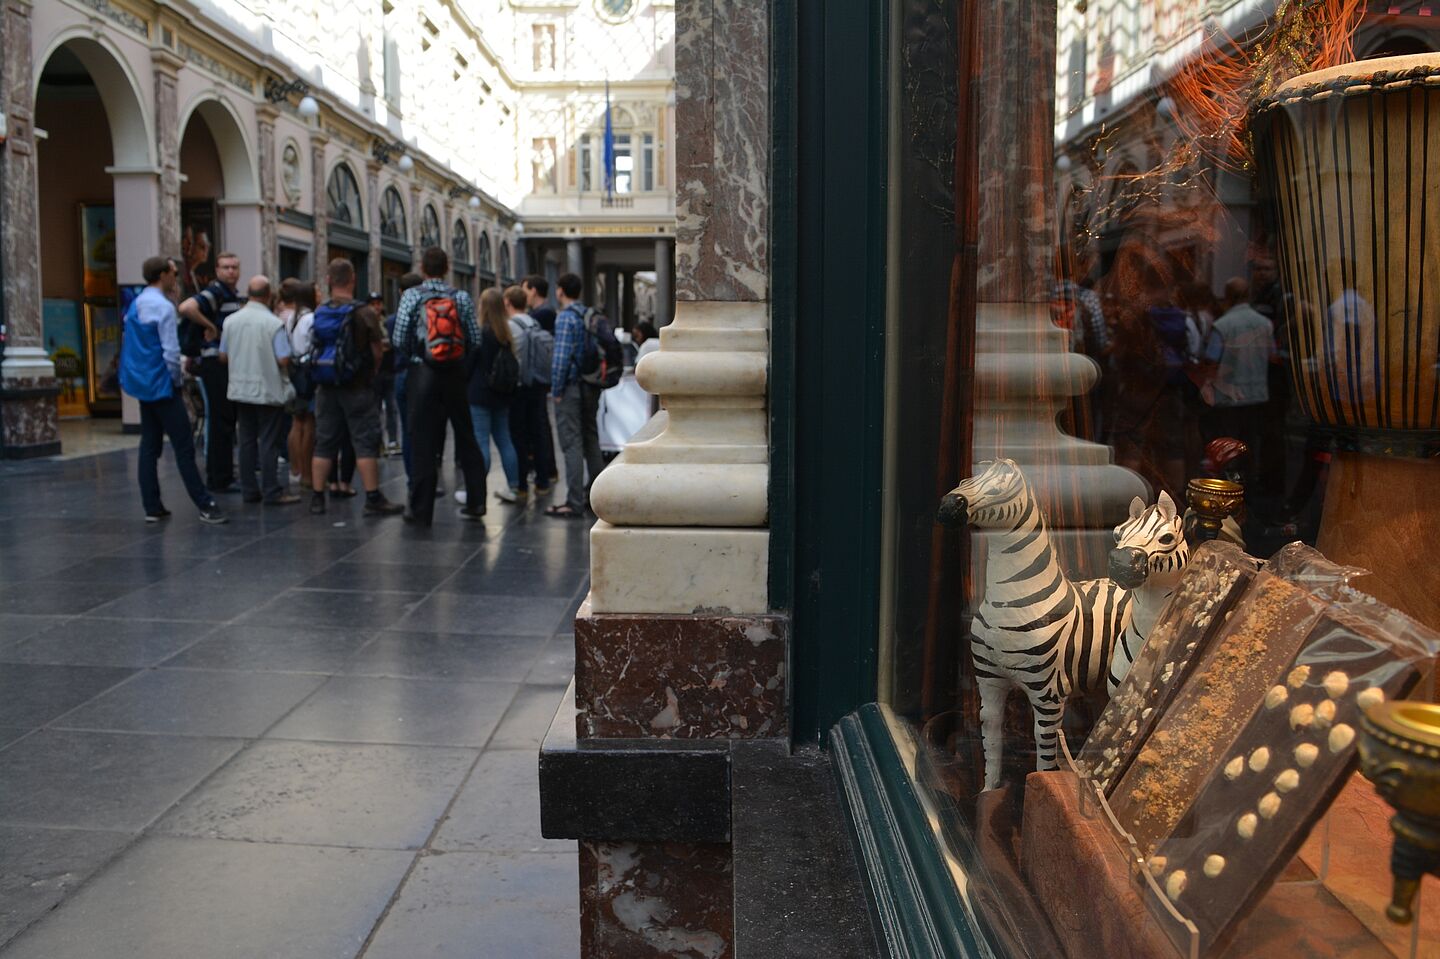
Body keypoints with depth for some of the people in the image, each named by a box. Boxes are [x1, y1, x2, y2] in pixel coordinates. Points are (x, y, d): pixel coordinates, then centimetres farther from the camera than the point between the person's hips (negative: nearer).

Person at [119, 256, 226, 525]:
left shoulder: (135, 306, 12)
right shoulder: (164, 307, -15)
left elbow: (127, 343, 17)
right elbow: (171, 352, -19)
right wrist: (177, 379, -4)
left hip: (142, 384, 9)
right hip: (163, 386, -9)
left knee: (149, 446, 10)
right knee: (184, 448, -6)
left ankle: (152, 507, 12)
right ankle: (205, 506, -4)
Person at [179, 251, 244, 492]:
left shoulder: (237, 297, 16)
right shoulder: (214, 293, -11)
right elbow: (186, 308, -29)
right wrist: (210, 327, -18)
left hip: (233, 364, 9)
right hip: (216, 364, -9)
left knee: (229, 421, 14)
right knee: (220, 422, -6)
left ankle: (222, 476, 23)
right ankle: (219, 480, -1)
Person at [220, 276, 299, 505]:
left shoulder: (231, 321, 1)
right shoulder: (274, 323, -15)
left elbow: (223, 356, 8)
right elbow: (283, 359, -17)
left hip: (240, 389, 5)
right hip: (269, 390, -5)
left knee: (247, 440, 12)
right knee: (269, 442, -1)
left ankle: (249, 489, 16)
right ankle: (272, 492, 1)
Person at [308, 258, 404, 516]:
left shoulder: (319, 314, 4)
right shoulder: (364, 313, -11)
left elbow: (315, 350, 11)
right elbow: (378, 351, -7)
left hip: (327, 387, 5)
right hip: (358, 387, -5)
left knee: (324, 442, 10)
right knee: (365, 442, -2)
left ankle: (317, 498, 13)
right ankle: (373, 499, -2)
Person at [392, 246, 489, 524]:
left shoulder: (411, 296, -4)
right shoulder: (462, 298, 1)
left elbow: (399, 340, -8)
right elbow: (475, 340, -2)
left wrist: (408, 360, 11)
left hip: (422, 374, -2)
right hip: (455, 375, 2)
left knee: (422, 440, 2)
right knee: (465, 437, 13)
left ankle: (421, 509, 5)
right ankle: (475, 503, 17)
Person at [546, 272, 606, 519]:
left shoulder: (565, 317, -12)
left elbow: (561, 357, -19)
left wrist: (556, 390, -12)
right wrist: (594, 383, 16)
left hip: (571, 387, -8)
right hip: (591, 387, 8)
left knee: (572, 444, -6)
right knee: (591, 440, 18)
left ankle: (574, 503, -5)